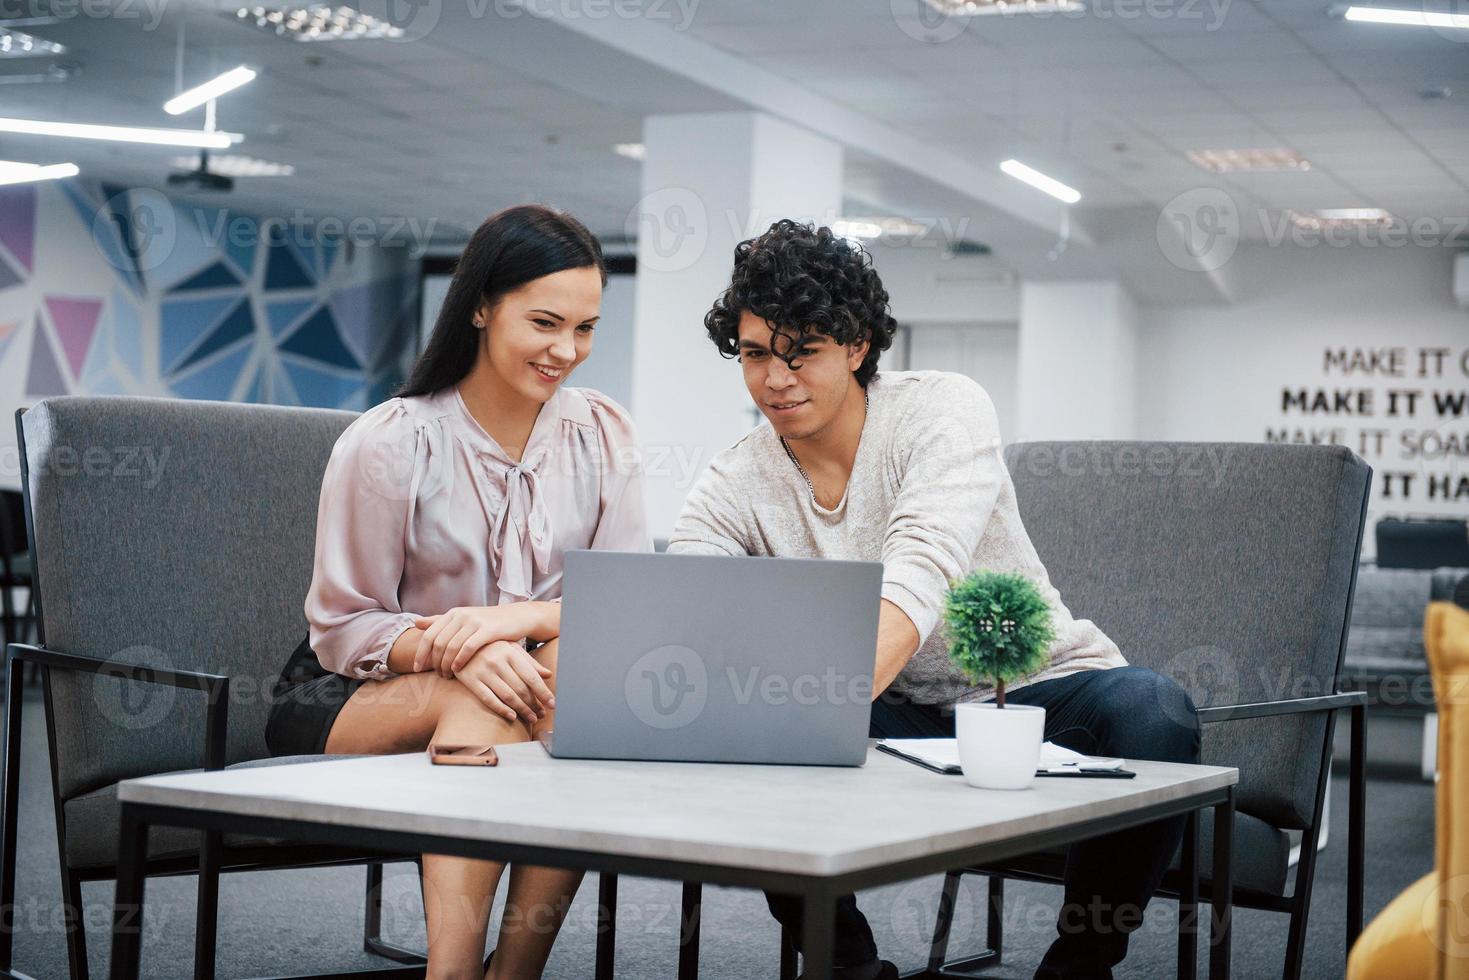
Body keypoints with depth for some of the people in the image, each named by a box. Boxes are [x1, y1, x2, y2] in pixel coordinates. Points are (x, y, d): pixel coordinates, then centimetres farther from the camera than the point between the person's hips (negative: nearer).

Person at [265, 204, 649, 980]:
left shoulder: (601, 435, 0)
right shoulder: (388, 443, -11)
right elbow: (342, 628, -8)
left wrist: (518, 618, -27)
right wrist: (455, 650, -29)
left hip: (530, 686, 3)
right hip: (352, 701, -3)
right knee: (485, 701, -36)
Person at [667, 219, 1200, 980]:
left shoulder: (943, 409, -15)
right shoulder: (734, 485, -3)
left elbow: (917, 586, -32)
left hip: (1036, 691, -3)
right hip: (898, 720, 3)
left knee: (1150, 711, -34)